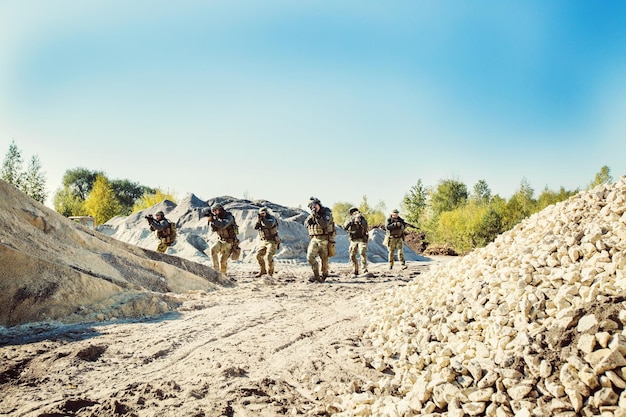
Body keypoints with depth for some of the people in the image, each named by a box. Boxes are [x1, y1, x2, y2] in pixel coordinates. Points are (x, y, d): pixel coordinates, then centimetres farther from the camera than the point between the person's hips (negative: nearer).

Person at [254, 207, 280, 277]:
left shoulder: (272, 218, -11)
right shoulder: (260, 220, 9)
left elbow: (269, 225, -32)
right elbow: (256, 227, -8)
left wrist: (263, 219, -35)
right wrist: (258, 220, -23)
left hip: (272, 241, -7)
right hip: (263, 241, 7)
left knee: (268, 257, -21)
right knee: (259, 256, 7)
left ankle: (270, 273, -13)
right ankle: (263, 270, 26)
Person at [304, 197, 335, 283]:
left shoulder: (327, 213, -6)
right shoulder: (312, 214, 13)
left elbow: (324, 225, -21)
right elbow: (306, 224, 1)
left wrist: (317, 216, -28)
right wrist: (311, 216, -12)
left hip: (324, 239, -4)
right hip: (314, 239, 4)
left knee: (324, 259, 3)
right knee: (310, 257, -12)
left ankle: (324, 275, 25)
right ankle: (316, 275, 0)